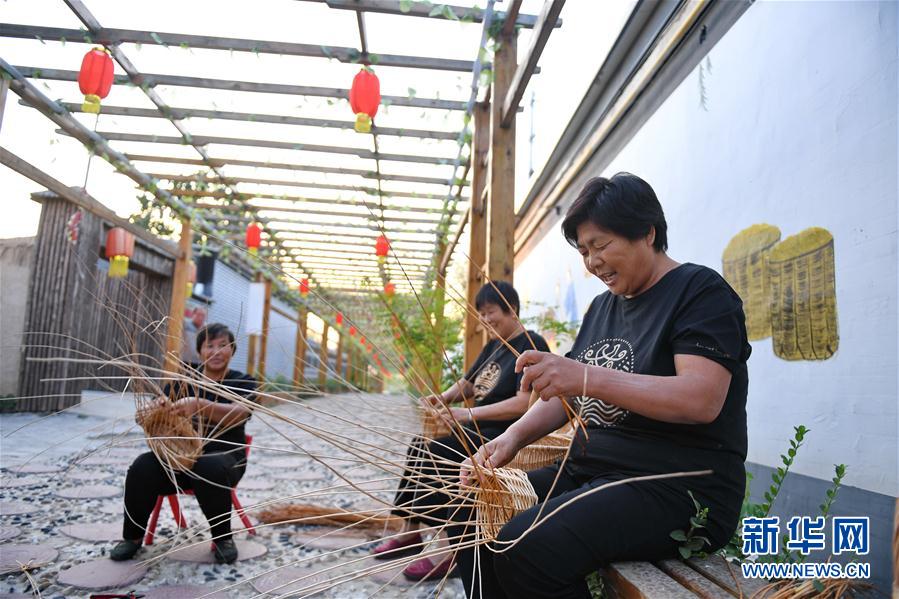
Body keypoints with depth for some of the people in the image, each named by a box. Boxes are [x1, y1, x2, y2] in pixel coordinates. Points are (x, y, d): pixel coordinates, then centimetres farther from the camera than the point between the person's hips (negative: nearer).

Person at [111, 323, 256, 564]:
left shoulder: (242, 382, 1)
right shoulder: (183, 380, 12)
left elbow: (237, 414, -20)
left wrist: (199, 405, -37)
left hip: (223, 456, -3)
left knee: (210, 468, -36)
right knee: (142, 467, -24)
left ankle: (223, 537, -11)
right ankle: (133, 535, 2)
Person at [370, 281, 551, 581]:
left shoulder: (531, 344, -14)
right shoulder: (492, 345, 15)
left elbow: (524, 403, -26)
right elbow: (467, 384, 21)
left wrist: (469, 414, -29)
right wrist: (441, 398, -1)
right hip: (480, 429, 10)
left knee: (437, 453, -25)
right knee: (420, 445, 0)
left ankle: (446, 549, -21)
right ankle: (410, 531, 5)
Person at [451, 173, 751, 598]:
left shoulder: (700, 291, -7)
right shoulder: (602, 307, 15)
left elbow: (703, 399, -22)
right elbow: (566, 394, 13)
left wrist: (587, 377, -33)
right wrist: (513, 437, -5)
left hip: (681, 488, -8)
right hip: (590, 472, 8)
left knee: (525, 548, -29)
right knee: (470, 520, 0)